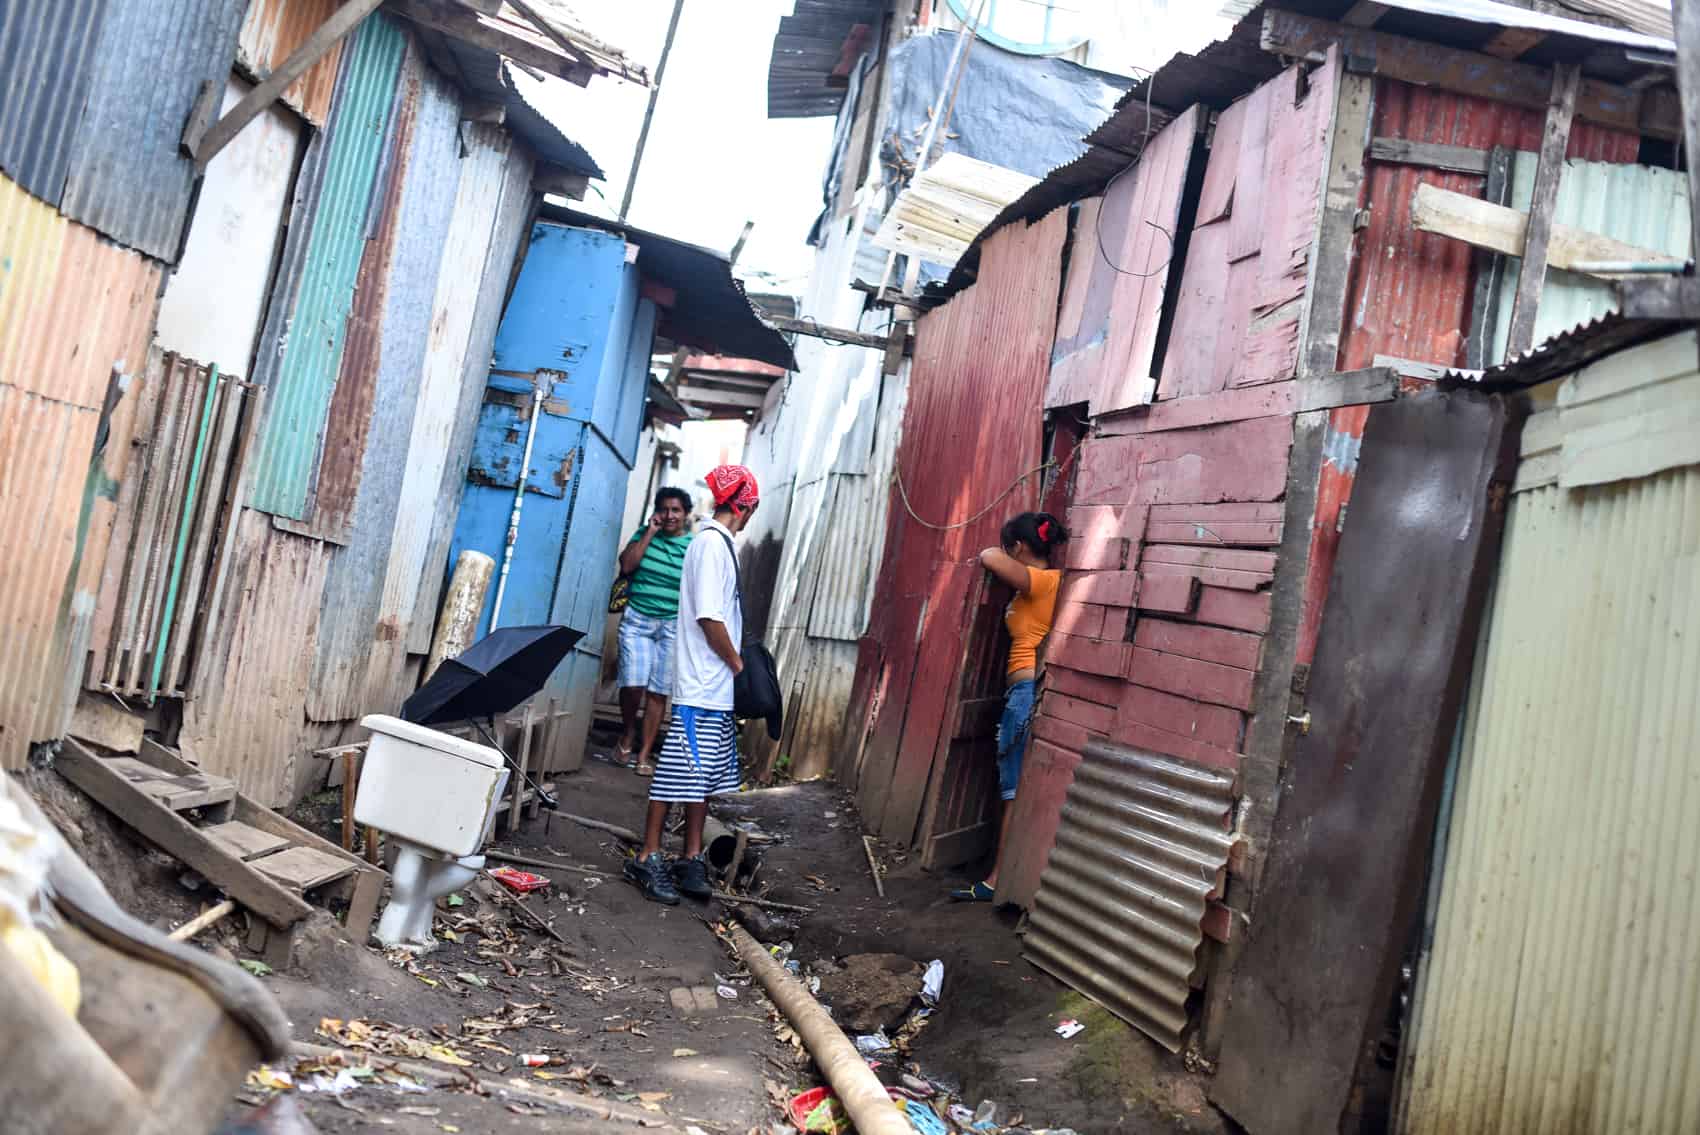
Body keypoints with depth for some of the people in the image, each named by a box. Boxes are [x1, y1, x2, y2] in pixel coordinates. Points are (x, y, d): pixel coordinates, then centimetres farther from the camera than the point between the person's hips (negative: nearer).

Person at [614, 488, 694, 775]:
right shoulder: (644, 534, 6)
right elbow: (626, 565, -8)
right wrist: (650, 533, -9)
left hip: (672, 626, 0)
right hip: (637, 620, 0)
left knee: (659, 692, 0)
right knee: (633, 684, -14)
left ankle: (644, 755, 7)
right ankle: (629, 732, 14)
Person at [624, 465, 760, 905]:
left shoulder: (719, 541, 15)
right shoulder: (712, 542, -14)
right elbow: (709, 617, -19)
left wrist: (732, 660, 10)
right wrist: (737, 663, -10)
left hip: (716, 686, 10)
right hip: (700, 685, -10)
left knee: (707, 773, 12)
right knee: (680, 769, -5)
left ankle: (691, 859, 18)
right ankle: (648, 860, 4)